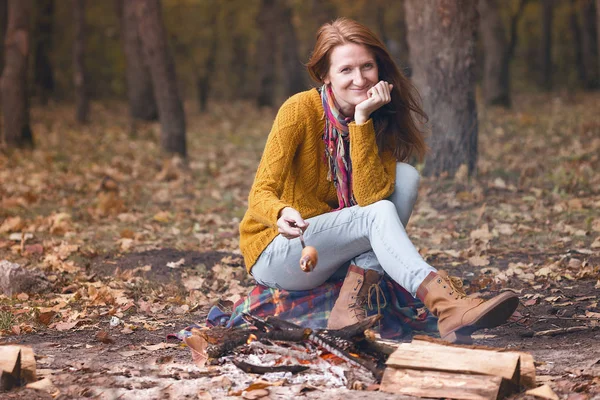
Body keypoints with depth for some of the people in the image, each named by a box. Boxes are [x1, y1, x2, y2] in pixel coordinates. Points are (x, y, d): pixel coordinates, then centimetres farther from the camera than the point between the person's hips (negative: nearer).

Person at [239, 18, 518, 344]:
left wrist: (362, 120, -24)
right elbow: (260, 195, -23)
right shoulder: (300, 110, -17)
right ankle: (447, 306, -46)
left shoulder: (381, 119, -3)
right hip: (275, 253, -5)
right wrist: (282, 214, -46)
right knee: (380, 214, -29)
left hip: (333, 250, 5)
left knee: (405, 177, -17)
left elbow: (369, 196, -20)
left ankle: (350, 304, -25)